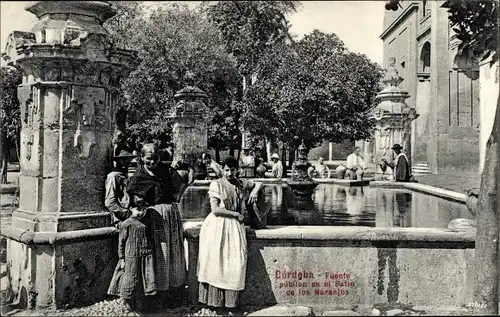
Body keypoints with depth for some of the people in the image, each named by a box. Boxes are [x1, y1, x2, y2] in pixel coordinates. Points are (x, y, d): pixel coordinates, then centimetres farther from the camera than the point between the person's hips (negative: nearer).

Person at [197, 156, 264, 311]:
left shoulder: (241, 184, 10)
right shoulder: (216, 185, -4)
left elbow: (259, 183, 27)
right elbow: (215, 210, -11)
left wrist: (254, 191, 5)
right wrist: (236, 213, -7)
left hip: (234, 226, 4)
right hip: (217, 225, -4)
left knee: (236, 260, -7)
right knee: (216, 260, -9)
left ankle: (229, 299, 0)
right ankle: (214, 299, 0)